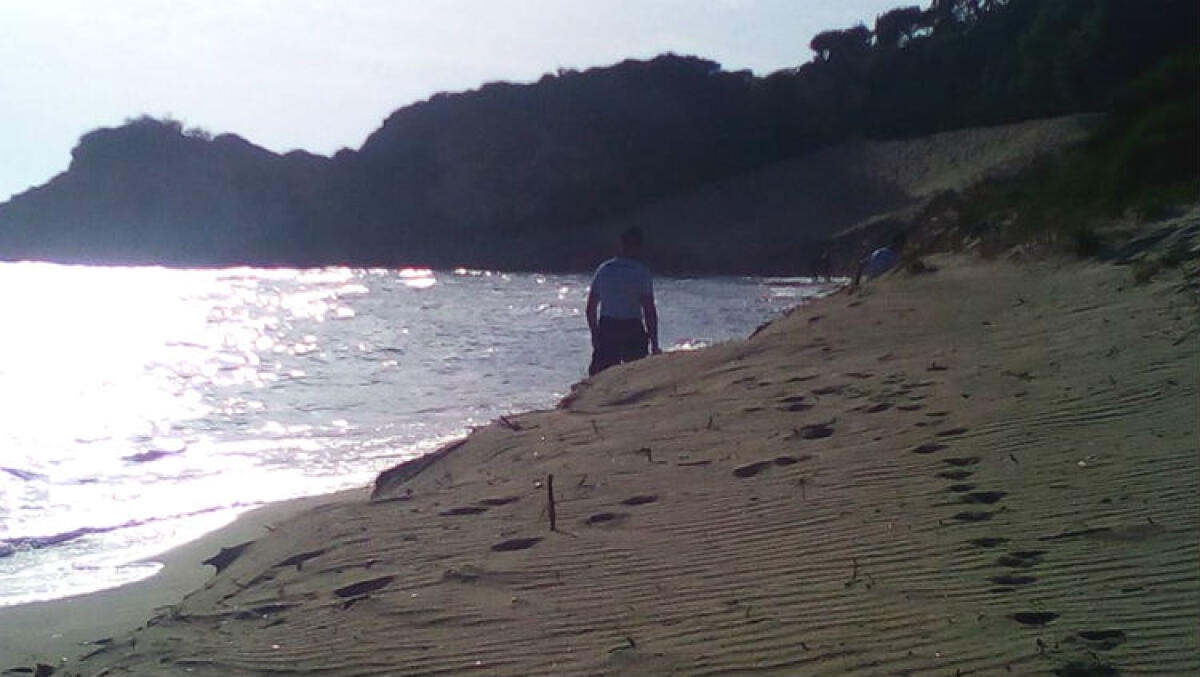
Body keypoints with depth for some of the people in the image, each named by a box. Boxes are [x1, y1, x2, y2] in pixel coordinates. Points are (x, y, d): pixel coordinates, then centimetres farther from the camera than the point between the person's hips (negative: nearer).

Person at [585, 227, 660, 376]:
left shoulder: (603, 269, 7)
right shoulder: (641, 272, -7)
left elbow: (591, 308, 11)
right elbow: (649, 311, -11)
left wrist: (594, 334, 23)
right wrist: (654, 344, -7)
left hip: (606, 330, 4)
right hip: (632, 331, -4)